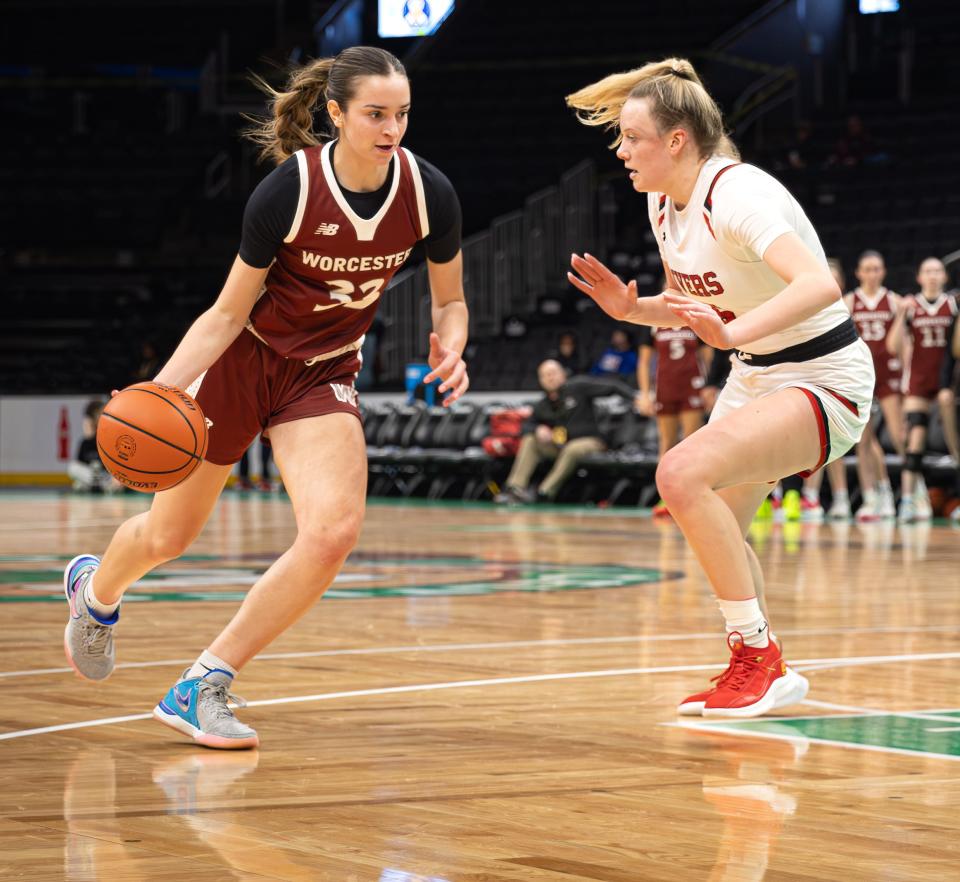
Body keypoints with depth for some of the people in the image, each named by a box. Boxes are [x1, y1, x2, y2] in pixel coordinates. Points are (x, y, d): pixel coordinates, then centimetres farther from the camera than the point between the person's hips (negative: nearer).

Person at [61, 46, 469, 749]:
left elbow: (450, 300, 1)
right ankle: (96, 591, 51)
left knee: (335, 531, -23)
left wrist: (450, 349, -21)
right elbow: (229, 311, -16)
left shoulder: (429, 194, -15)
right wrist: (158, 388, -27)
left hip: (323, 375, 2)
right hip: (242, 358, -2)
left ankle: (203, 687, -10)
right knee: (168, 537, 12)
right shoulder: (288, 189, -24)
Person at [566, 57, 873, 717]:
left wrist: (733, 332, -51)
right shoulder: (664, 203, 1)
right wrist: (631, 308, -3)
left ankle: (757, 654, -14)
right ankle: (770, 675, 31)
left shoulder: (735, 194, -25)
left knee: (683, 473, -26)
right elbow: (691, 307, 16)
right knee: (713, 526, 13)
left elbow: (819, 286, -40)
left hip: (826, 378, -10)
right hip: (755, 376, 10)